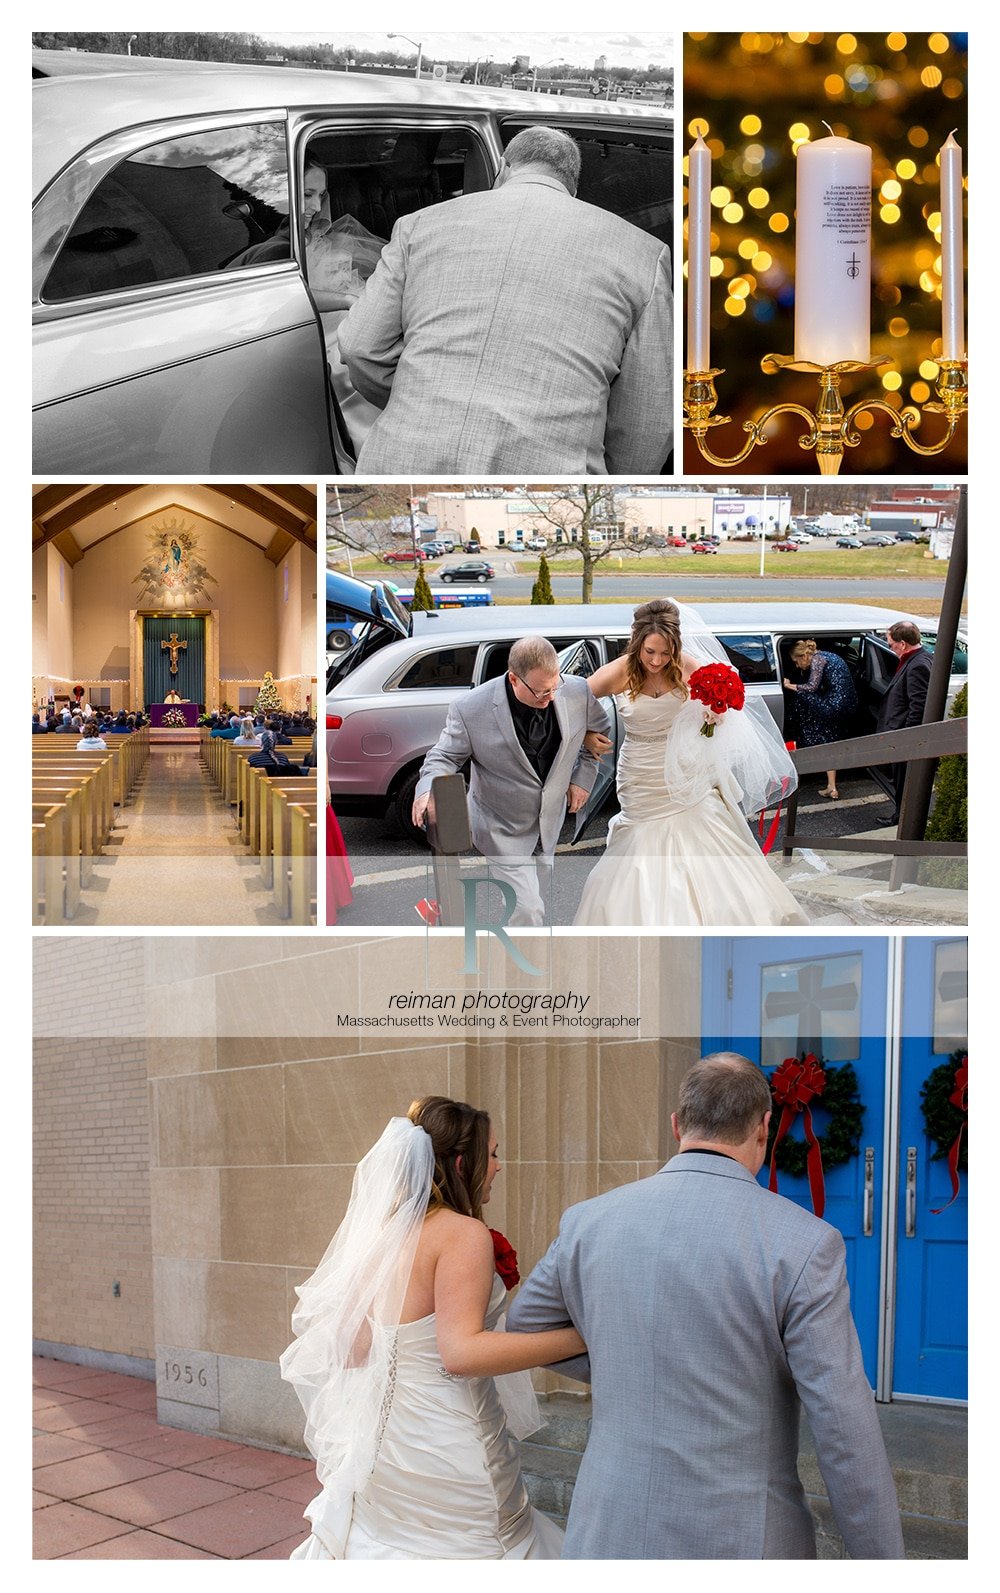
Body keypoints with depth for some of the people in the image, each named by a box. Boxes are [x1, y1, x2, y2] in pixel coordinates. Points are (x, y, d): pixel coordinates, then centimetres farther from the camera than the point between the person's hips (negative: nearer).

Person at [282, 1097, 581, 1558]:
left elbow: (353, 1351, 9)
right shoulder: (462, 1232, -16)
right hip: (446, 1447, -8)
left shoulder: (386, 1232, 6)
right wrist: (581, 1338, -29)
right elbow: (461, 1351, -27)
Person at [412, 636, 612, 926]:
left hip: (548, 825, 5)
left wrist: (583, 777, 0)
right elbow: (445, 755, -13)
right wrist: (428, 790, -33)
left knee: (535, 900, 22)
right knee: (528, 911, -11)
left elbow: (600, 731, 6)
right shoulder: (472, 708, -27)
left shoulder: (578, 692, -17)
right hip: (504, 830, -5)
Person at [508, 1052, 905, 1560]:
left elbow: (525, 1327, 19)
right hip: (742, 1545, -3)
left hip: (611, 1535, 4)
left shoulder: (589, 1221, 0)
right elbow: (845, 1432, -13)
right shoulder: (803, 1243, -12)